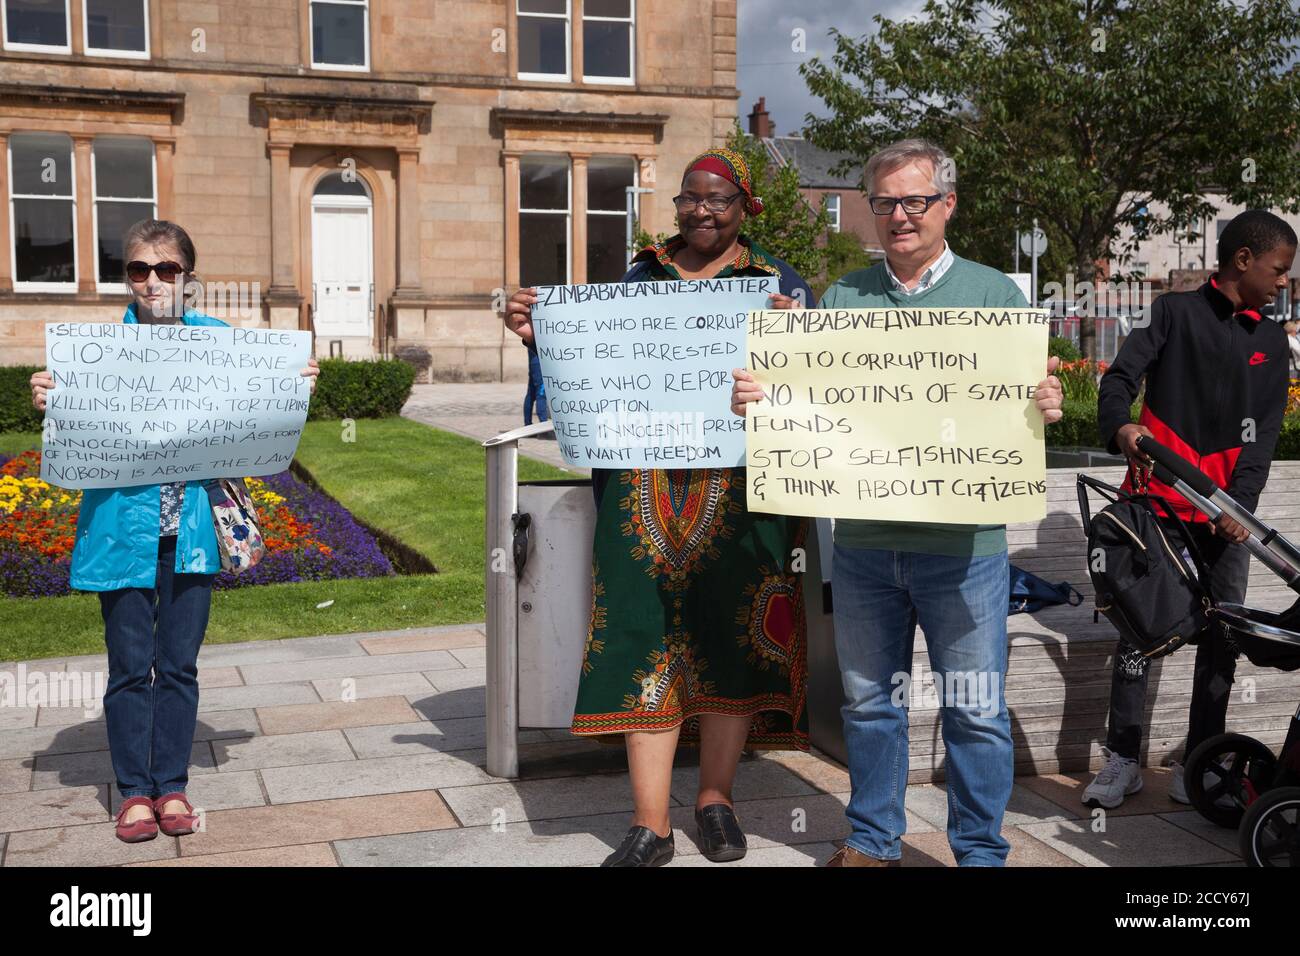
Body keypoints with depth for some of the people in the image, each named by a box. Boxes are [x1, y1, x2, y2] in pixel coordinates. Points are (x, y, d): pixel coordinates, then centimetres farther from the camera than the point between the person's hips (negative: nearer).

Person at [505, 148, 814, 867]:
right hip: (643, 483, 2)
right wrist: (541, 334, 1)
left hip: (737, 481, -1)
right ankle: (650, 825, 4)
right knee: (644, 632, -2)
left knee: (729, 631, 3)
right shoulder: (641, 277, 15)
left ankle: (716, 799, 21)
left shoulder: (776, 280, 8)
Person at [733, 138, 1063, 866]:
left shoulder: (995, 294, 3)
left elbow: (1029, 397, 2)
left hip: (963, 542, -3)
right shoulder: (842, 298, 10)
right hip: (864, 540, 3)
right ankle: (873, 843, 31)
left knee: (976, 709, 5)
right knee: (869, 700, 15)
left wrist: (1046, 407, -21)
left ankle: (982, 853, 22)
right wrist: (754, 397, -10)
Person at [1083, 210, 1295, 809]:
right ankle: (1123, 759, 6)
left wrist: (1241, 502, -11)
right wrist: (1120, 426, -32)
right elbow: (1120, 375, -10)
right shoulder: (1177, 312, 3)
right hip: (1158, 498, -3)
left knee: (1223, 634, 2)